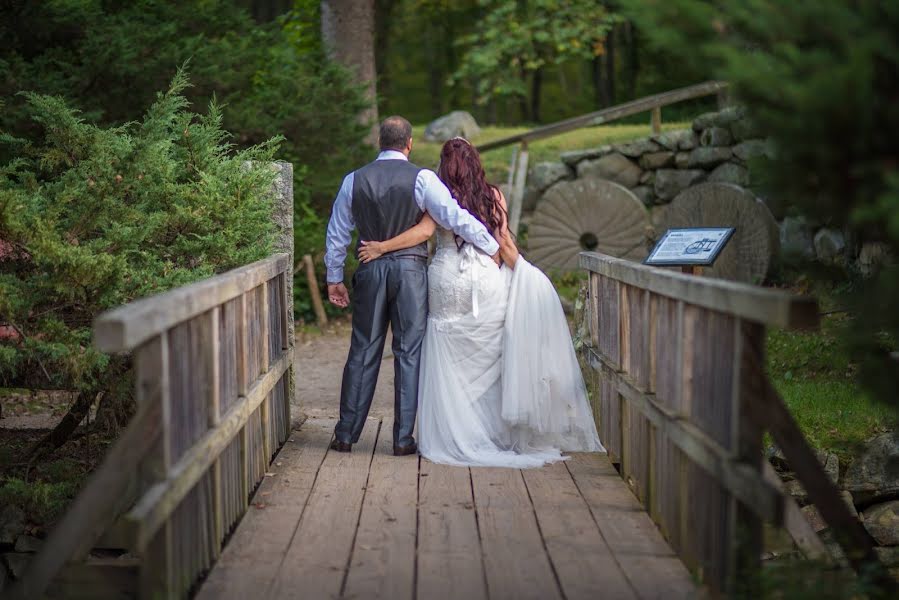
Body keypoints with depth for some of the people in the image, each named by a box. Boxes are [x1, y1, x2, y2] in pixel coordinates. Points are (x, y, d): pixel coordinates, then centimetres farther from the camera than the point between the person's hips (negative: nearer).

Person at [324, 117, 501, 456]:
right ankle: (403, 438, 5)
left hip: (371, 270, 3)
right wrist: (493, 248, -2)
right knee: (409, 352, 4)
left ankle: (346, 434, 13)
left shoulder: (354, 181, 5)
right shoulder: (421, 178, -7)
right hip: (411, 269, -3)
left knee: (363, 351, 10)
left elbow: (337, 233, 10)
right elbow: (456, 218, -12)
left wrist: (334, 278, 19)